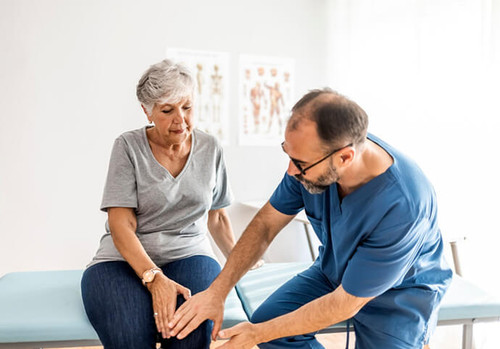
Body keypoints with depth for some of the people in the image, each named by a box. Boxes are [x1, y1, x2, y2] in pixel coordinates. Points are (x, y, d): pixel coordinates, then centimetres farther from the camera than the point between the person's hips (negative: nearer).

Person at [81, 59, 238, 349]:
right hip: (126, 258, -2)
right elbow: (121, 225, -11)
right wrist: (155, 278, -25)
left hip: (189, 254, 2)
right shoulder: (129, 146, -3)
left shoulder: (210, 148, 6)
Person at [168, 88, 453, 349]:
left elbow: (346, 303, -28)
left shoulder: (403, 206, -38)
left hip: (402, 287, -4)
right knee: (266, 318, -14)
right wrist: (217, 292, -17)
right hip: (335, 271, 4)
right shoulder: (313, 158, -22)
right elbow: (266, 223, -9)